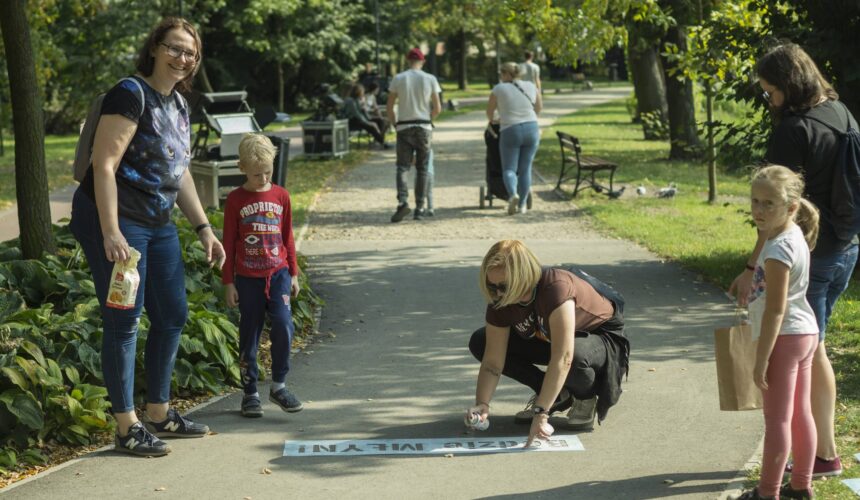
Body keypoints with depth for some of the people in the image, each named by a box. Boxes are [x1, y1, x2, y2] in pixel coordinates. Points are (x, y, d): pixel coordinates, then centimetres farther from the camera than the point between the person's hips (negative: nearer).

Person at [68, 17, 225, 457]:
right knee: (124, 321, -4)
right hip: (114, 222, -9)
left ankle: (159, 413, 26)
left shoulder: (179, 106, 12)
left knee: (173, 316, 13)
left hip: (158, 224, 9)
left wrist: (204, 229, 17)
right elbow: (104, 165, -20)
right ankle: (127, 428, 4)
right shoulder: (132, 95, -15)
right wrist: (111, 234, -25)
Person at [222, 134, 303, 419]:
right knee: (249, 335, 4)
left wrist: (293, 274, 12)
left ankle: (279, 386, 1)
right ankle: (250, 393, 13)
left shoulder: (280, 195, 6)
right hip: (248, 278, -1)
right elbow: (228, 243, 1)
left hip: (278, 274, 1)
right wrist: (228, 282, -1)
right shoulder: (235, 200, -1)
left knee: (283, 326, -13)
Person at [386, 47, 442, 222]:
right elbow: (437, 108, 2)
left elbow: (389, 108, 0)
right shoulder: (430, 79, 1)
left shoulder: (398, 79, 0)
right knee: (422, 169, 8)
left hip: (404, 127, -1)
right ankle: (419, 208, 6)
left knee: (402, 167, -2)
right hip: (424, 127, 1)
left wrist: (394, 123, 14)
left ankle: (403, 201, -24)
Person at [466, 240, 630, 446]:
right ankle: (556, 395, 2)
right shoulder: (500, 302, -18)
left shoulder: (556, 288, -38)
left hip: (604, 337, -7)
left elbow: (562, 358, -44)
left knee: (576, 355, -44)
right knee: (480, 343, -8)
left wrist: (541, 413, -48)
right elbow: (493, 360, -17)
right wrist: (482, 404, -33)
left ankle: (586, 398, -6)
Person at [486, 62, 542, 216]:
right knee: (525, 168, 10)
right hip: (532, 129, 3)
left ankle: (513, 194, -24)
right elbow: (539, 107, 20)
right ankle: (522, 204, 9)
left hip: (510, 132, -3)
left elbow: (490, 110, 9)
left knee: (509, 169, 3)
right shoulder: (531, 87, 6)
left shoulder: (499, 89, -3)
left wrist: (491, 121, 30)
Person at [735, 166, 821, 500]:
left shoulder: (777, 250, -23)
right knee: (801, 413, 16)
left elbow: (776, 310, -24)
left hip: (785, 337, -10)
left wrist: (761, 359, -21)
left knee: (777, 418, -2)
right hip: (806, 333, 10)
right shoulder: (795, 235, 5)